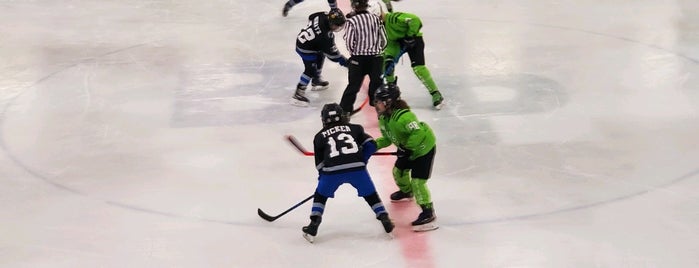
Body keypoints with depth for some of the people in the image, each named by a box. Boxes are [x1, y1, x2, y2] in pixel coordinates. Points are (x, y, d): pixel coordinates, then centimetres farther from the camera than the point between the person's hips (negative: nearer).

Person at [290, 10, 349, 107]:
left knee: (320, 56, 28)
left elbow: (311, 17, 9)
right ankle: (298, 93, -10)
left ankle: (316, 81, 44)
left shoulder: (323, 16, -13)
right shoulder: (325, 36, -33)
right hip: (306, 49, -10)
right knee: (310, 70, -12)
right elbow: (331, 52, -24)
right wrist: (345, 62, -17)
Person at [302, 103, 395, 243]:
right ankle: (386, 221, 13)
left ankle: (313, 227, 13)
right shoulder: (354, 128, 23)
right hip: (357, 168, 1)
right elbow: (371, 145, 16)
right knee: (370, 194, 20)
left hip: (332, 170, 0)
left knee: (321, 195, 22)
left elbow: (320, 163, 20)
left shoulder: (319, 136, 22)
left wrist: (323, 176, 33)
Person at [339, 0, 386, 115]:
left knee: (353, 85, 6)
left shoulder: (351, 21, -12)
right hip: (375, 58, 2)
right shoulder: (376, 18, -2)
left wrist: (353, 52, 9)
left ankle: (344, 109, 7)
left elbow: (349, 42, -11)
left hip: (358, 58, -2)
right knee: (377, 83, 12)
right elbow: (384, 39, 3)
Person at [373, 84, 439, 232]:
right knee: (398, 171, 24)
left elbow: (418, 133, -39)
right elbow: (387, 138, 7)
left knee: (417, 181, -15)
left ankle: (428, 213, -10)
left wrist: (406, 148, -34)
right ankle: (406, 192, 56)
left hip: (424, 147, -10)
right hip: (407, 149, 10)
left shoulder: (403, 116, -34)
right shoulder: (383, 118, -3)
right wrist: (375, 144, -7)